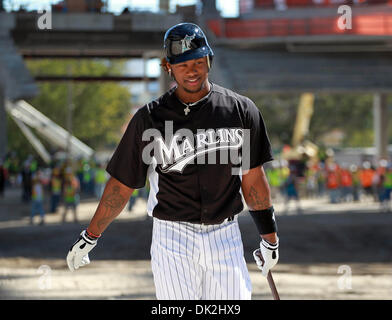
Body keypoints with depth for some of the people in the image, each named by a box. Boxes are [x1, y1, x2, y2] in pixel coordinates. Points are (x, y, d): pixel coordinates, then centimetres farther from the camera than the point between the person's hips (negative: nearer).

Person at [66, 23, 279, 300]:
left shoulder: (241, 110, 3)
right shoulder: (149, 118, -1)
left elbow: (253, 178, 11)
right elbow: (122, 184, 6)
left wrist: (269, 236, 14)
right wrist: (89, 238, 7)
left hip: (225, 238, 2)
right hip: (172, 239, -2)